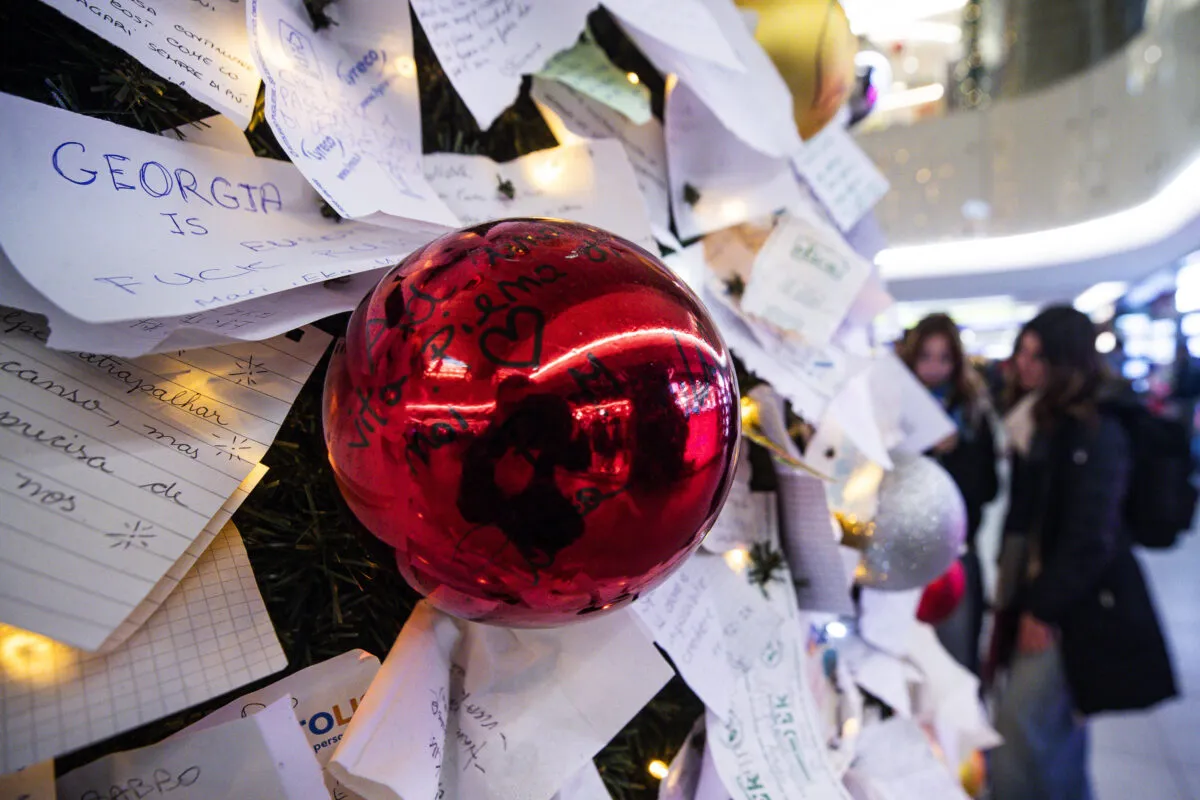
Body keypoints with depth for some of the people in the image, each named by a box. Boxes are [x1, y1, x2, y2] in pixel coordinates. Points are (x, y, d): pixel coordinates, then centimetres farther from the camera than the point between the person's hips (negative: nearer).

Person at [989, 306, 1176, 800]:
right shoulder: (1041, 420, 10)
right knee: (1056, 728, 19)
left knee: (1018, 727, -5)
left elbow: (1090, 537, -20)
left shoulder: (1094, 431, -18)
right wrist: (1016, 589, 12)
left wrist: (1042, 608, -16)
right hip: (1047, 593, 8)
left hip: (1079, 605, -8)